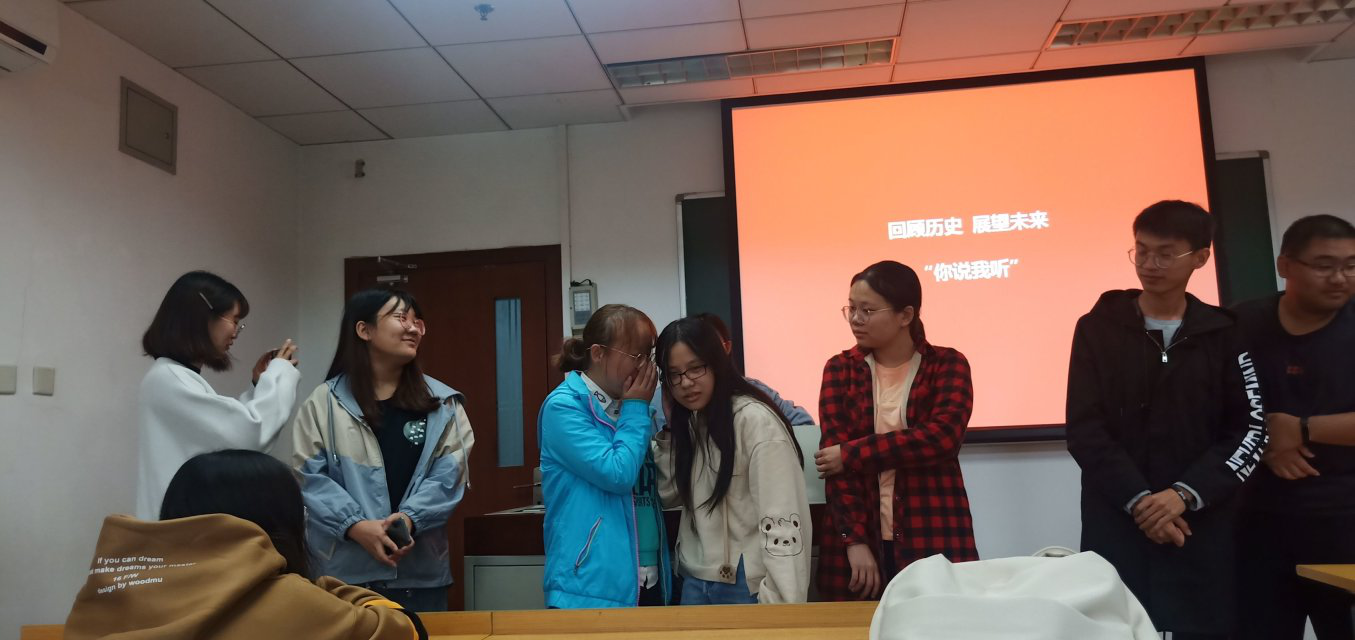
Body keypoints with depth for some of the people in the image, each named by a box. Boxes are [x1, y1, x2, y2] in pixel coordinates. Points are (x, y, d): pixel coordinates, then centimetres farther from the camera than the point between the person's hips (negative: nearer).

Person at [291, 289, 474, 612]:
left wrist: (410, 518, -17)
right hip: (346, 568, -1)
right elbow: (309, 476, -4)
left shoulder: (441, 402, 6)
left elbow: (449, 473, -1)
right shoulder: (325, 401, 2)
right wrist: (355, 526, -17)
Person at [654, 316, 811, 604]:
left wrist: (779, 601, -24)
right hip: (695, 580, 7)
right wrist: (669, 427, -2)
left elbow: (782, 521, -21)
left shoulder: (756, 420, -18)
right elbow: (669, 496, 5)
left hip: (748, 585, -7)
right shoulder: (688, 422, 8)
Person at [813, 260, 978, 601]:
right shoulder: (841, 369, 5)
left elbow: (942, 437, -15)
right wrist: (855, 541, -14)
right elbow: (835, 452, -5)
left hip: (933, 541, -1)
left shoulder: (947, 364, 1)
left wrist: (853, 453, -16)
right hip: (860, 538, 1)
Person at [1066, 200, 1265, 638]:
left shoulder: (1223, 334, 7)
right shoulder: (1099, 328, 3)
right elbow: (1083, 430, -3)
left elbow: (1249, 431, 2)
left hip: (1200, 523, 1)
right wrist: (1137, 500, -13)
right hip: (1115, 521, -1)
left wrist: (1184, 495, -11)